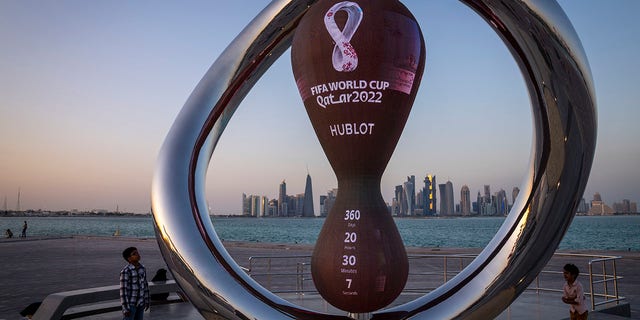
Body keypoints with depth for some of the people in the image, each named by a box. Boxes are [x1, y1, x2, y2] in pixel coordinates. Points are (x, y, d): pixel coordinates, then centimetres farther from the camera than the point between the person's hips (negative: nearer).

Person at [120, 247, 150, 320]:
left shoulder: (142, 268, 1)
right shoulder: (125, 271, -21)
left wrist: (146, 301, 13)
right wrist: (125, 308, -18)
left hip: (140, 302, 6)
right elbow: (123, 290, -19)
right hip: (130, 303, -6)